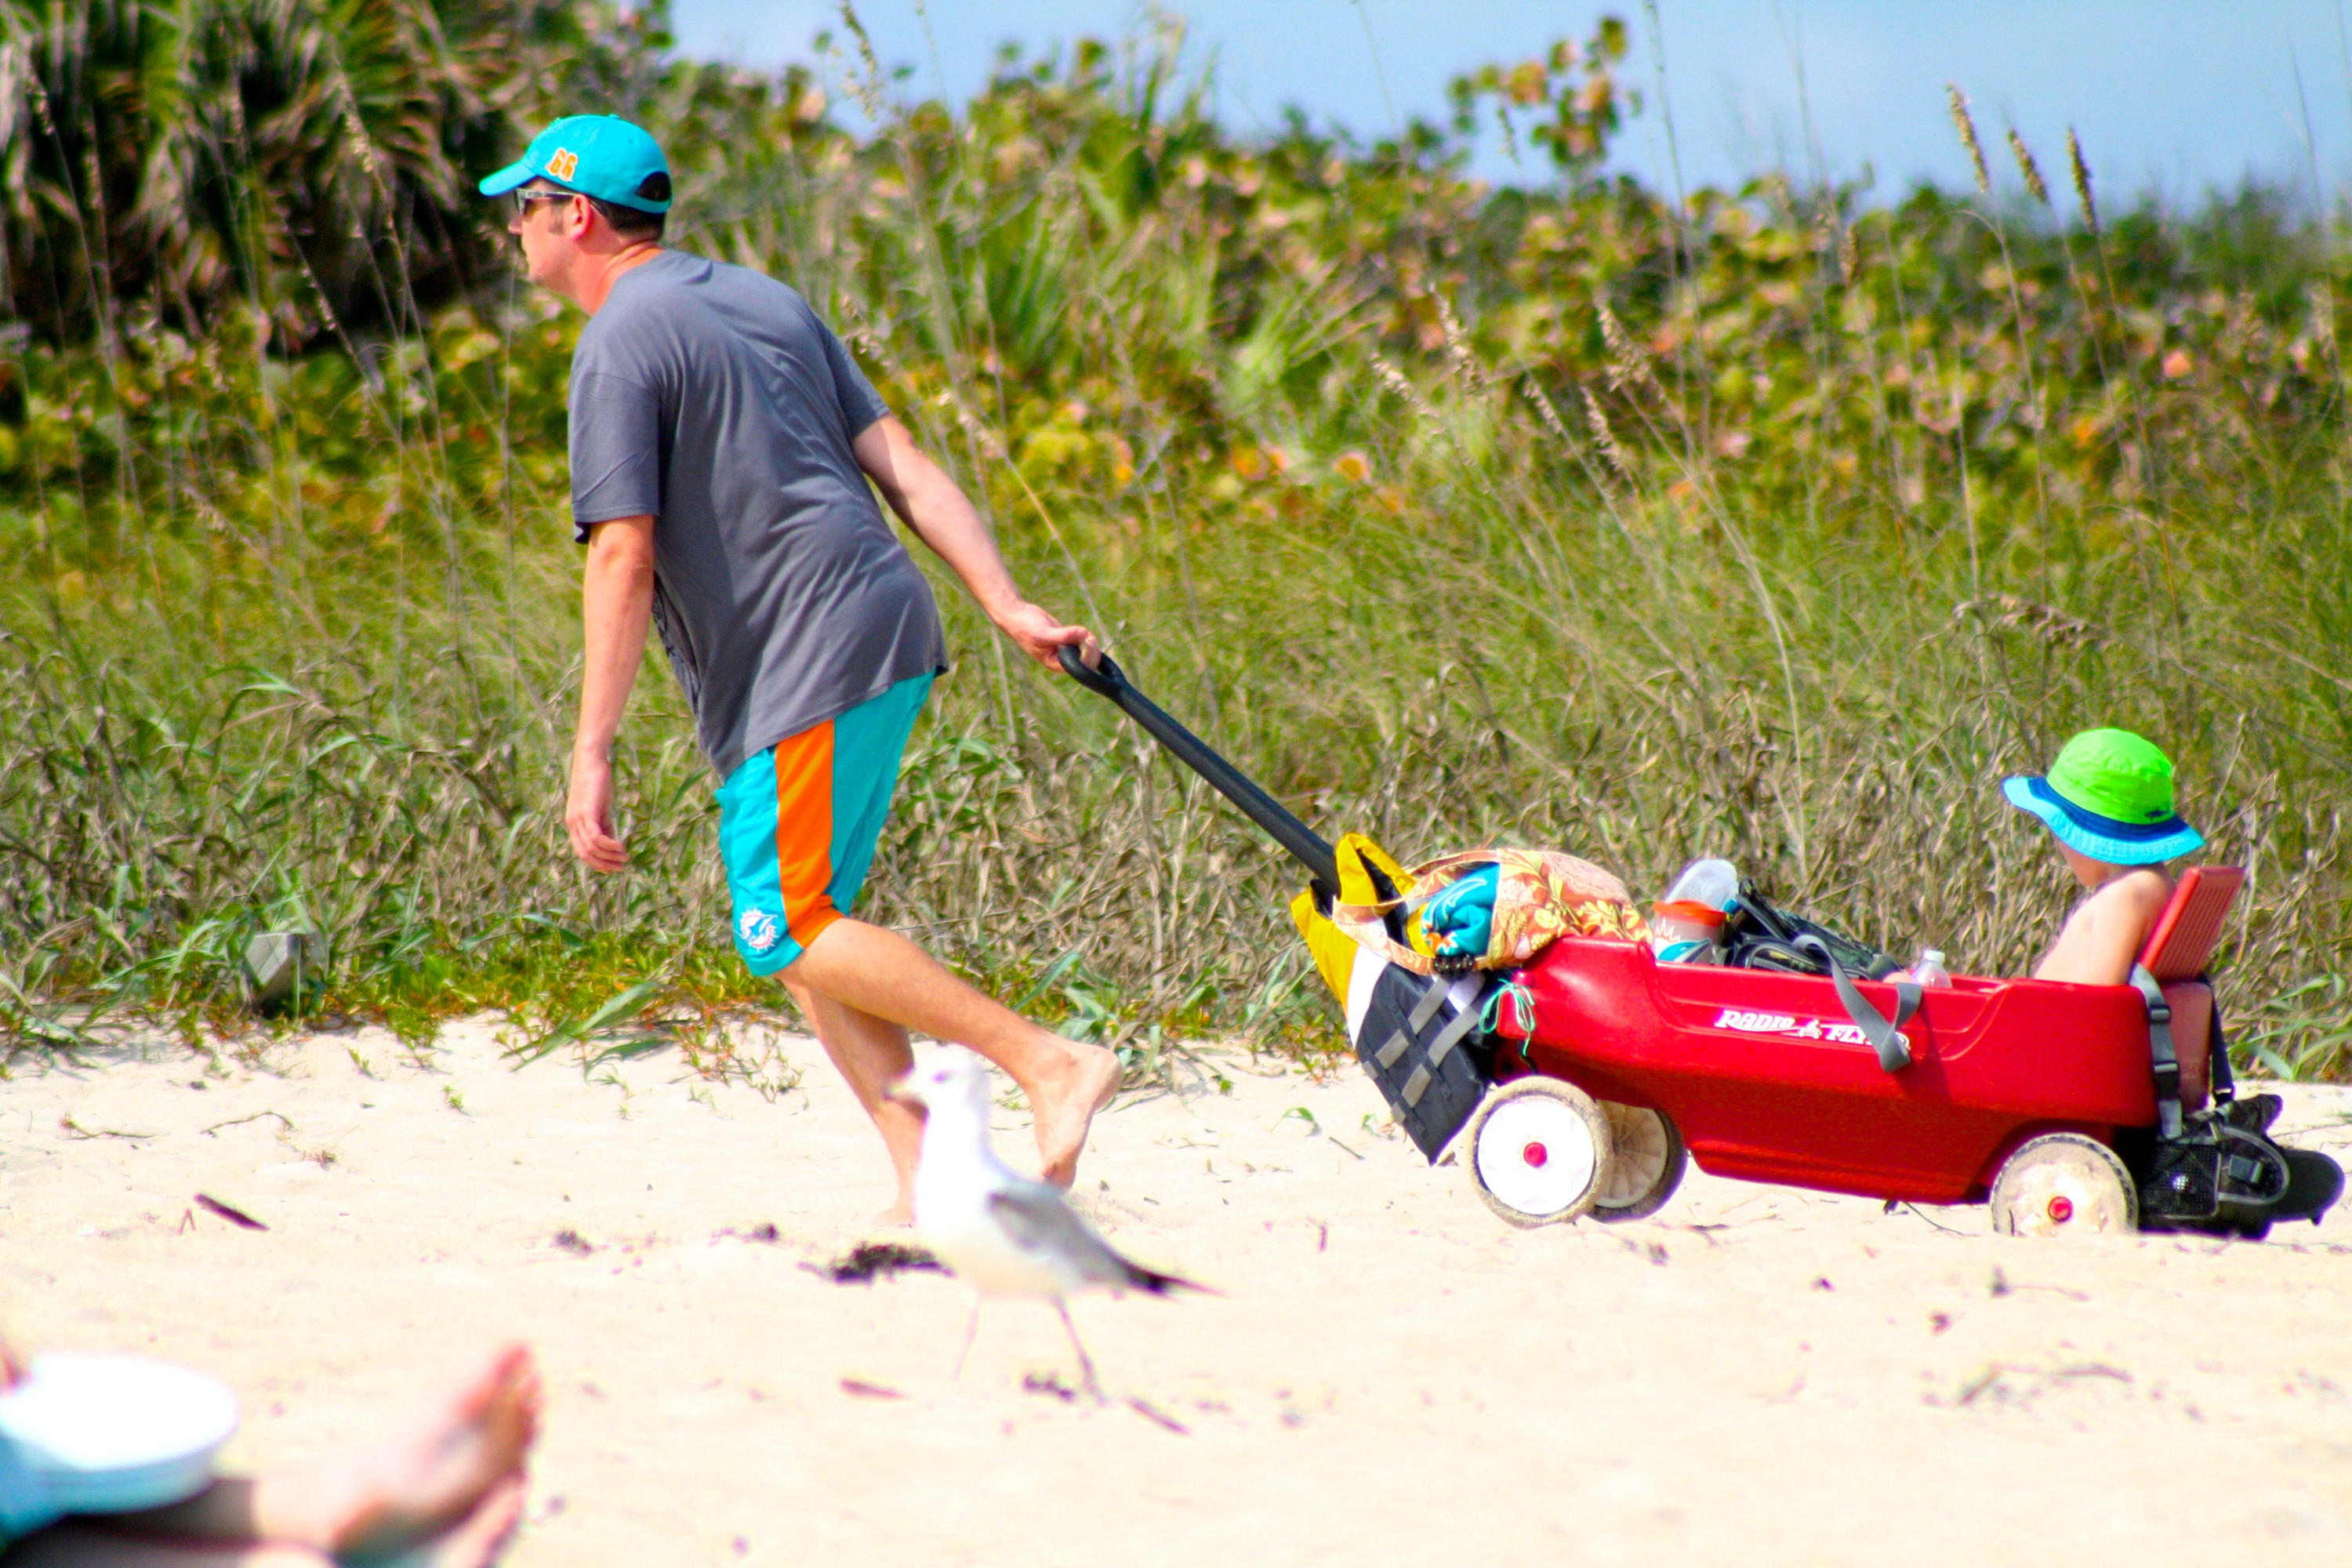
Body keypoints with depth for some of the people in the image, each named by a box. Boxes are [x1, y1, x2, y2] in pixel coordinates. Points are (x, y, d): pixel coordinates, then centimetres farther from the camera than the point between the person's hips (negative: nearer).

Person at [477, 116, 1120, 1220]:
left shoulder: (619, 345, -7)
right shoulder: (761, 299, 20)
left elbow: (625, 557, -15)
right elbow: (898, 462, 13)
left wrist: (592, 754, -14)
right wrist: (1008, 606, 8)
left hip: (803, 665, -9)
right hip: (890, 627, 9)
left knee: (788, 930, -8)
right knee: (792, 925, 12)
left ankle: (1050, 1064, -15)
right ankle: (931, 1176, 5)